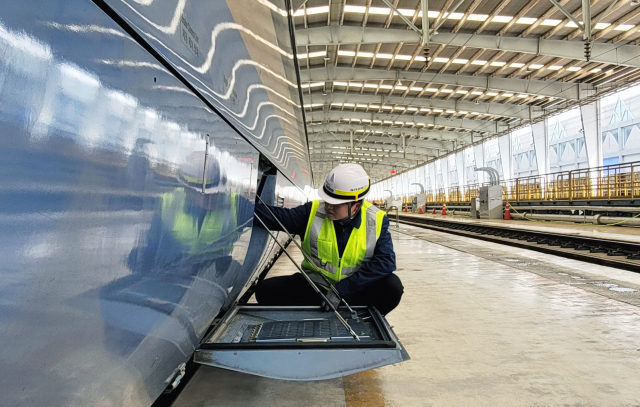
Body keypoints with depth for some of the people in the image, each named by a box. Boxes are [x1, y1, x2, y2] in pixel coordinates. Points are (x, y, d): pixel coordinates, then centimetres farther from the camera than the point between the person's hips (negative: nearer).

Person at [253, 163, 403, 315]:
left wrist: (342, 289, -24)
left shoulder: (376, 220, -10)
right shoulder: (313, 212, -8)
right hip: (315, 286, 1)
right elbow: (277, 216, -14)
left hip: (355, 291, 0)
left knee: (392, 286, -29)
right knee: (266, 290, -18)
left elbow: (386, 261, -19)